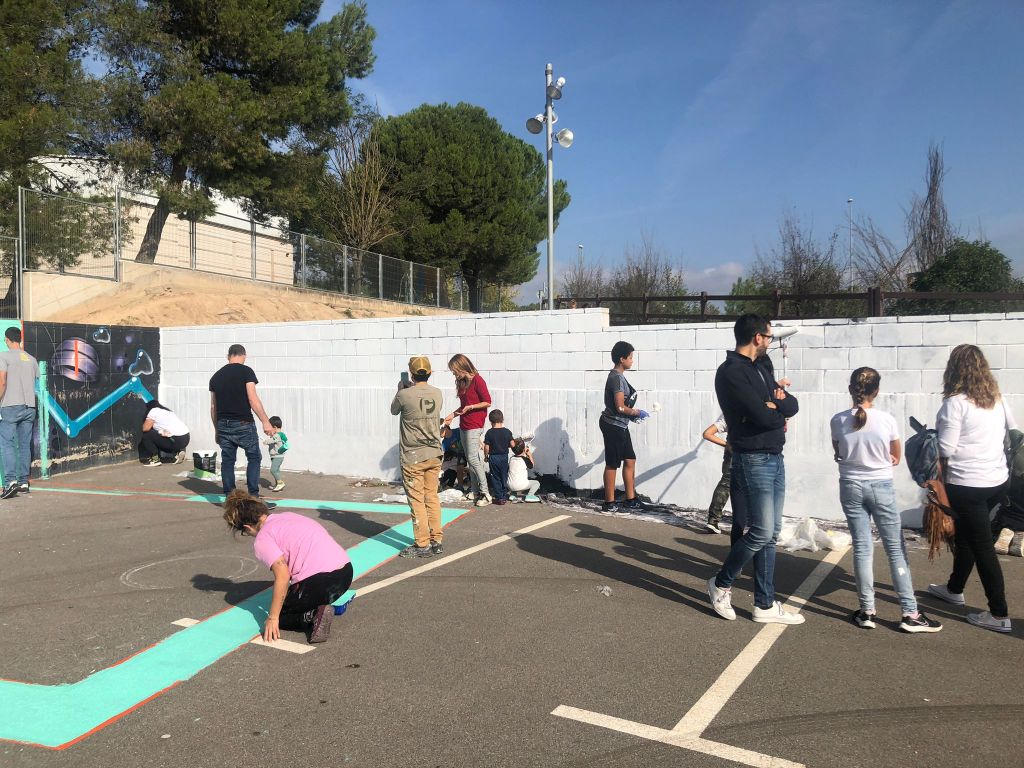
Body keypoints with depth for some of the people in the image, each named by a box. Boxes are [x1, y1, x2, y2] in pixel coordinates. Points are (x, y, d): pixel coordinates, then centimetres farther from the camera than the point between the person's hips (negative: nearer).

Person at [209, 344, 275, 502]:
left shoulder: (216, 376, 11)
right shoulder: (246, 371, -6)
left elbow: (213, 406, 14)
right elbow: (252, 399, -15)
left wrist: (217, 429, 22)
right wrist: (266, 422, -14)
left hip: (223, 424, 5)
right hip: (243, 424, -5)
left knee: (227, 461, 10)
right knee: (254, 458, 4)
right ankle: (254, 498, -2)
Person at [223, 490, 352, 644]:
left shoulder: (262, 540, -2)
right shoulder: (288, 516, 21)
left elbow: (283, 576, -13)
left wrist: (272, 618, -4)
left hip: (320, 581, -8)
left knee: (277, 617, 18)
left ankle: (314, 616, -8)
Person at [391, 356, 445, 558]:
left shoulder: (405, 395, -15)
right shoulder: (437, 393, -1)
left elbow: (394, 410, 6)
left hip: (413, 457, -5)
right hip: (434, 454, 5)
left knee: (417, 500, 2)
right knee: (432, 497, 13)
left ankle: (422, 545, 7)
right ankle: (436, 541, 18)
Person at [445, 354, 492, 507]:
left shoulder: (477, 380, -11)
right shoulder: (461, 382, 13)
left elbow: (487, 402, -11)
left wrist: (470, 407, -19)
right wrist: (453, 415, 10)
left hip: (474, 425, -8)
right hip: (463, 425, 9)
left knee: (473, 458, -12)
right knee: (469, 459, 9)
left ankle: (485, 493, -8)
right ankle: (474, 491, 15)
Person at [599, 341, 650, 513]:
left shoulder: (618, 376, 12)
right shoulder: (616, 377, -18)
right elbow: (620, 407, -22)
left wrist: (633, 413, 10)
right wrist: (637, 412, -7)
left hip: (620, 426, 10)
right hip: (613, 426, -10)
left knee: (630, 460, 14)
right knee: (612, 464, 0)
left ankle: (630, 499, 22)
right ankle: (609, 503, 10)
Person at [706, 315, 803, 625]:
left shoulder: (760, 370, 16)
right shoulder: (731, 372, -14)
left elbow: (792, 406, 9)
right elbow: (762, 416, -22)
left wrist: (773, 406, -12)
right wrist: (779, 413, -1)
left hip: (774, 458, 9)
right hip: (753, 460, -9)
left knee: (771, 534, 10)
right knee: (762, 532, -7)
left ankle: (765, 604, 18)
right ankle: (721, 584, 14)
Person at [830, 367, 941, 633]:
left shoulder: (838, 421, -8)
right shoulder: (887, 420, -11)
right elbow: (896, 457, 4)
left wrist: (857, 459, 8)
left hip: (851, 487, 1)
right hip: (881, 487, -1)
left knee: (862, 547, 8)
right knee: (895, 548, 7)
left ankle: (867, 611, 12)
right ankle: (909, 613, 11)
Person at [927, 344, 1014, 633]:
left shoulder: (955, 403, -17)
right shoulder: (997, 399, 4)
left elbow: (945, 451, -16)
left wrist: (939, 483, -3)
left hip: (967, 485, -7)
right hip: (999, 480, 7)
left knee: (982, 546, 1)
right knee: (965, 535, 23)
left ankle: (999, 614, 8)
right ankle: (954, 589, 39)